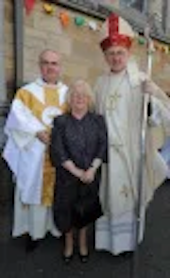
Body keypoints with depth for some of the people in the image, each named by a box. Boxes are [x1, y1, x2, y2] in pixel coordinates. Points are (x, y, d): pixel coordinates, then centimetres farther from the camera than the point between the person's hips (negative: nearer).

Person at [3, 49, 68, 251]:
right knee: (35, 188, 5)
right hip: (35, 153, -1)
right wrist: (38, 132, -18)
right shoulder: (27, 91, 4)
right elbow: (18, 117, -7)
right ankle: (35, 230, 21)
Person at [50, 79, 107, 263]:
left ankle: (83, 242, 36)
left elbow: (103, 146, -3)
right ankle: (68, 242, 33)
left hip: (91, 175, 1)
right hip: (67, 175, -1)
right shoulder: (61, 122, -3)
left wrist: (92, 169, -15)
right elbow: (57, 151, -8)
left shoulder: (97, 121, 2)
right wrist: (77, 172, -13)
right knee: (66, 208, 6)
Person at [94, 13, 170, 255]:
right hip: (107, 147, 4)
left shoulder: (140, 80, -6)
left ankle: (129, 238, 28)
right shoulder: (101, 83, 8)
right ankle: (108, 237, 31)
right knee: (109, 192, 12)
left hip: (131, 147, -4)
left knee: (130, 191, 7)